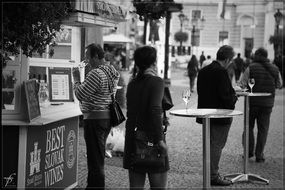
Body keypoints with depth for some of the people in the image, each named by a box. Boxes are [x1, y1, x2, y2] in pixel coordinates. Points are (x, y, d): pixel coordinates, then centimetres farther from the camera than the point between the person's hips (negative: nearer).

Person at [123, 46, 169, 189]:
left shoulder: (132, 83, 10)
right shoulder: (156, 82, -10)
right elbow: (155, 111, -20)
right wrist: (159, 138, -19)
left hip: (132, 137, 6)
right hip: (151, 137, -6)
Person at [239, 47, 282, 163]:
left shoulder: (251, 68, -8)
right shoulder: (274, 69, 3)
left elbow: (242, 84, -9)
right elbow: (279, 85, 12)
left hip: (252, 101, -2)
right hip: (268, 103, 2)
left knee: (249, 126, 14)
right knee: (263, 129, 7)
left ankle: (249, 151, 13)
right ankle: (259, 155, 7)